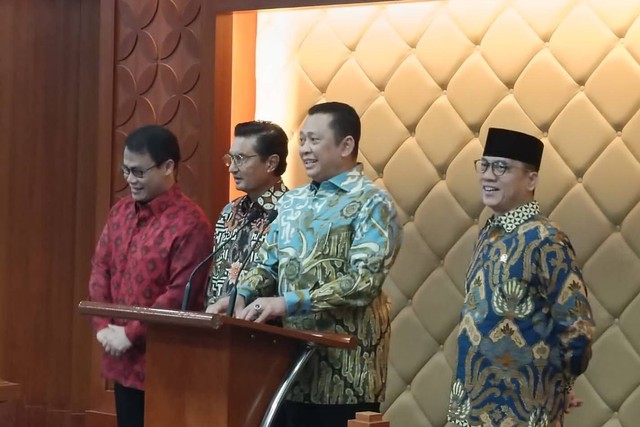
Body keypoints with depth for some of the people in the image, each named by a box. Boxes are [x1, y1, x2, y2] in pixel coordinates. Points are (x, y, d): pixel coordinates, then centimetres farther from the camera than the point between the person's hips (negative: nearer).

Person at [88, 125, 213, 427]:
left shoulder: (190, 223, -15)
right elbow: (100, 270, 11)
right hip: (121, 359, 7)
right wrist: (103, 326, -3)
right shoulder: (120, 212, 9)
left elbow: (181, 295, -19)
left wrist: (131, 334, -15)